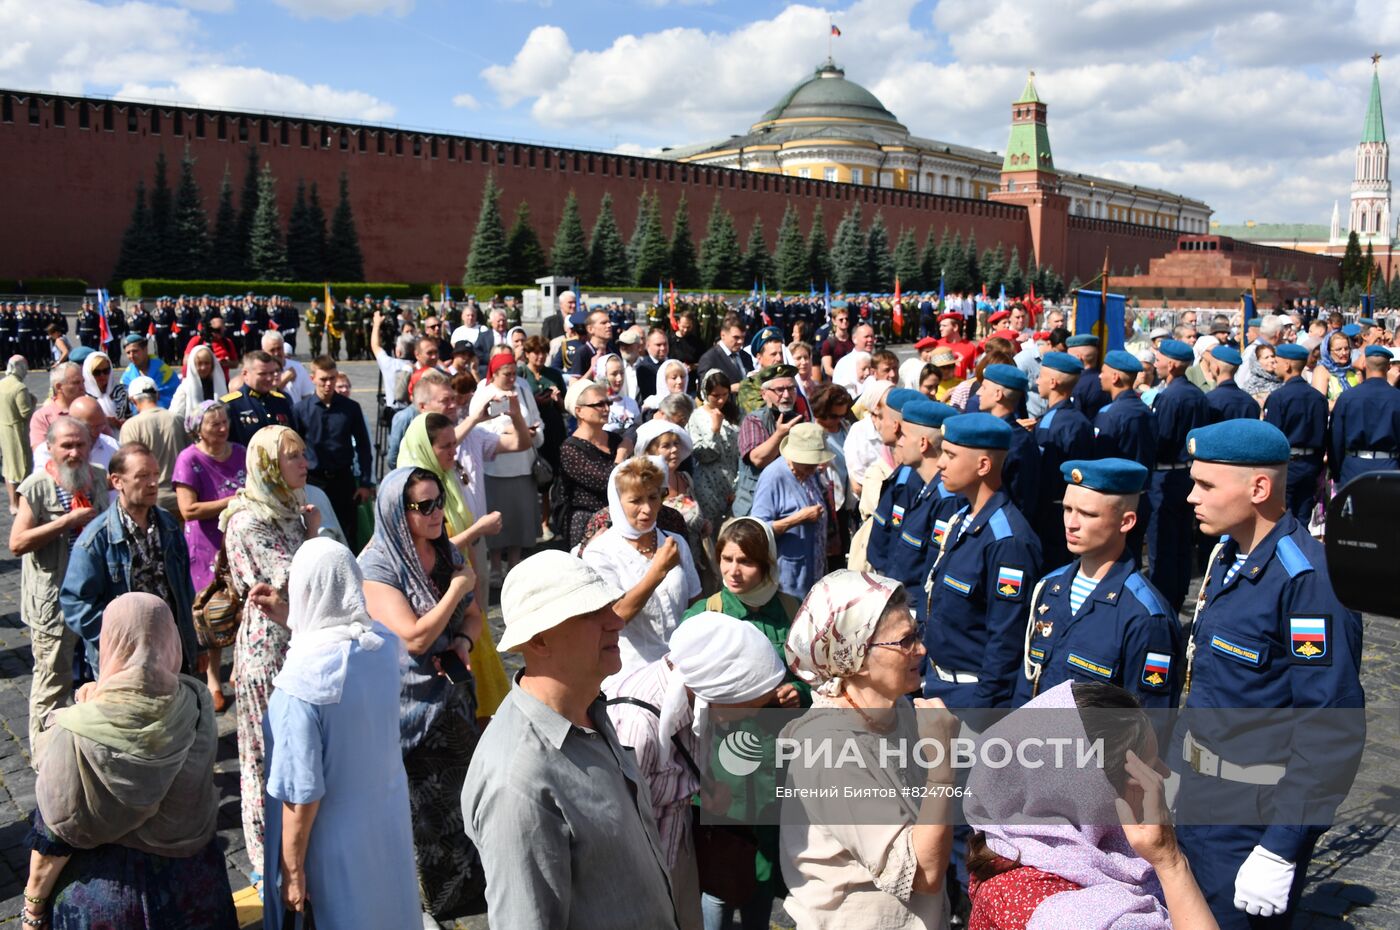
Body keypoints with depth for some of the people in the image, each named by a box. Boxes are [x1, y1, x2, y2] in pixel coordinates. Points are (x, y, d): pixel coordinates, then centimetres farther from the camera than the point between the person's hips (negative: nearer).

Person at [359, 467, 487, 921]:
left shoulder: (447, 553, 3)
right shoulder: (378, 567, -18)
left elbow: (473, 615, 11)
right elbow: (413, 637, -25)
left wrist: (463, 642, -11)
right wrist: (457, 588, -17)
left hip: (453, 694, 6)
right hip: (409, 708, -6)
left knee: (460, 797, 16)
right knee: (418, 808, 8)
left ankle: (465, 888, 32)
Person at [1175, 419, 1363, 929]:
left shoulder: (1309, 580, -23)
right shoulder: (1228, 553, 3)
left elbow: (1333, 735, -23)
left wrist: (1279, 853, -22)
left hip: (1253, 826, -8)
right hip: (1194, 809, 8)